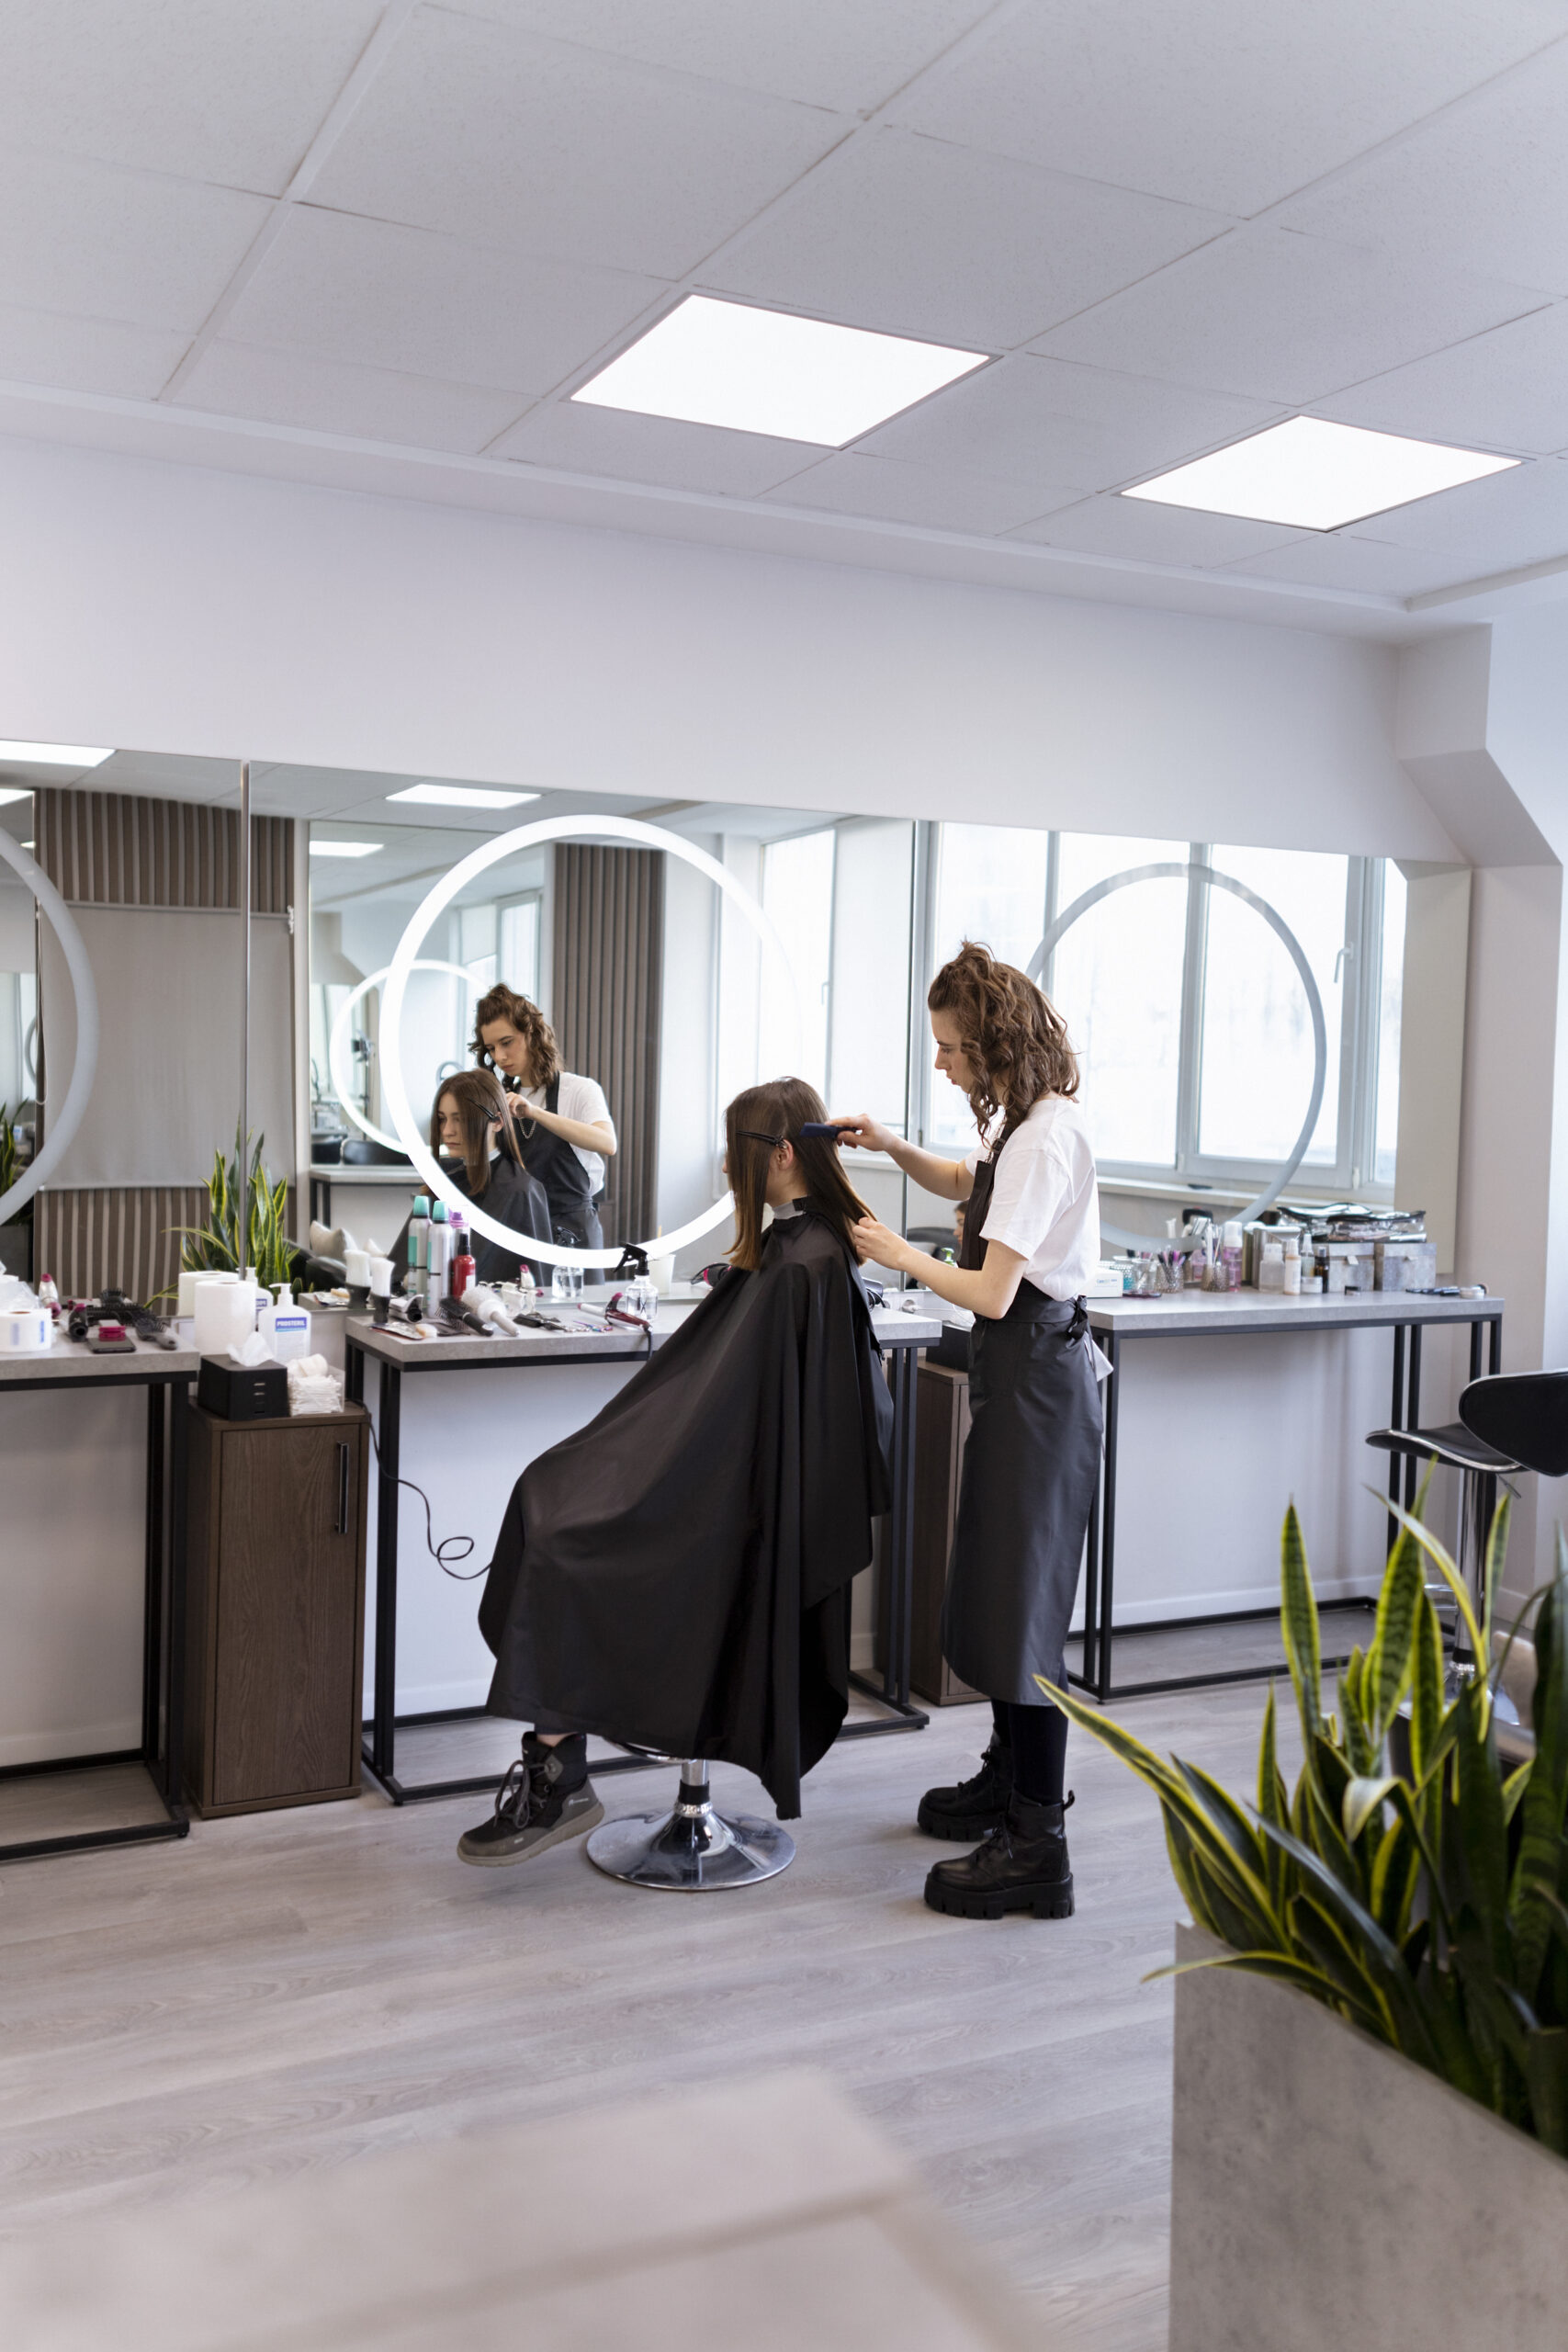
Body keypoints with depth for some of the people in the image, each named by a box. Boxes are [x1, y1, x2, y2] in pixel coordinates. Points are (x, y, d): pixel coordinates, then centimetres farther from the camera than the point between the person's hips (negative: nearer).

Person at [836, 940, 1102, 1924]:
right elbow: (966, 1182, 30)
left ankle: (1039, 1849, 1)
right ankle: (1009, 1783, 35)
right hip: (1023, 1364, 10)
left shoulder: (1043, 1139, -21)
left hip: (1038, 1371, -10)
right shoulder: (1021, 1116, 9)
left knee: (1021, 1597, -6)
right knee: (998, 1583, 19)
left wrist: (900, 1254, -10)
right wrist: (892, 1148, 14)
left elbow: (991, 1292, -24)